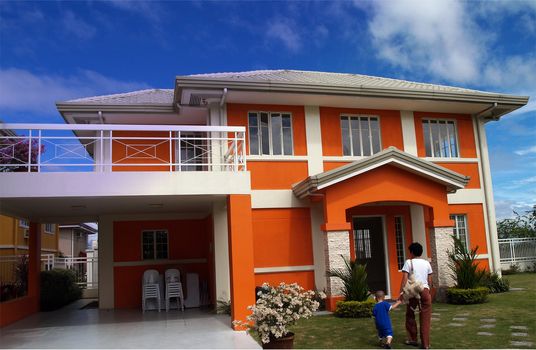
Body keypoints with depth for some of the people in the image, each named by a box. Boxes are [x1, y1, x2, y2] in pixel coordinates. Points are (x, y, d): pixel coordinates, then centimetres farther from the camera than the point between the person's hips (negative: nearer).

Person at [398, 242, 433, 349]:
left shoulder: (409, 262, 1)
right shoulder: (427, 263, 12)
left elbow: (404, 279, -8)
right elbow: (430, 280, 12)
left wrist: (401, 292, -9)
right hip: (425, 290, 3)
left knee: (410, 315, 16)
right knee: (425, 318, 6)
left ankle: (413, 339, 23)